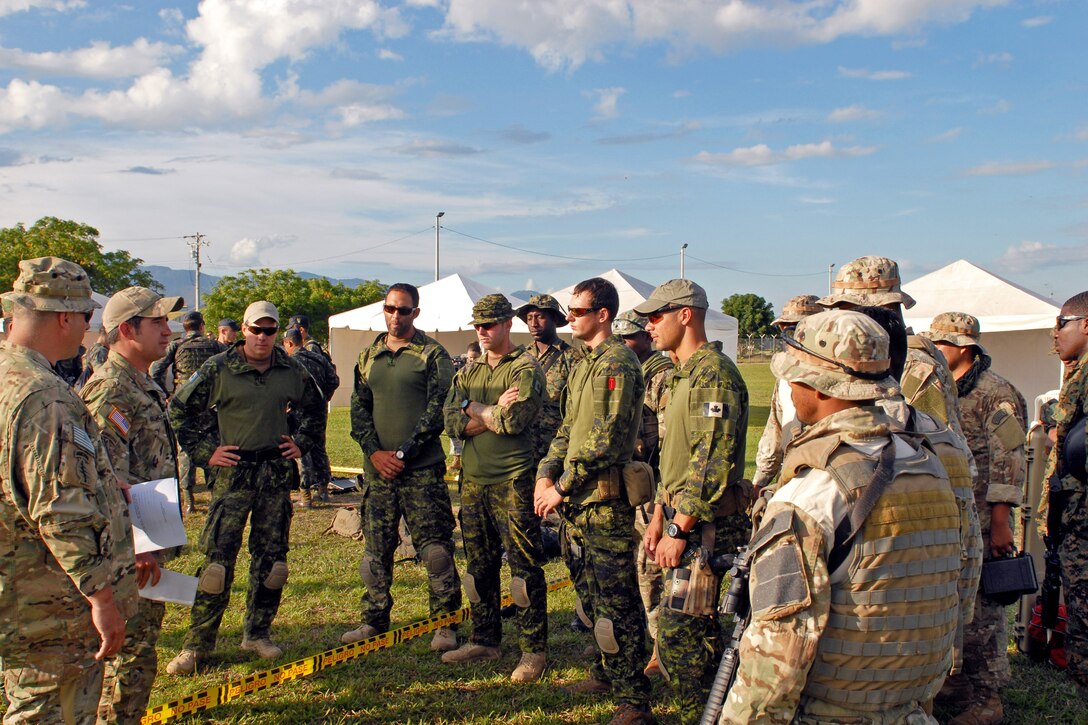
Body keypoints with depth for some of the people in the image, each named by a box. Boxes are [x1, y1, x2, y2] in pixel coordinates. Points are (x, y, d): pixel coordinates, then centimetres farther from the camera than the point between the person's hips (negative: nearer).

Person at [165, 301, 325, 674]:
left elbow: (315, 407, 24)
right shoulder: (218, 369, -3)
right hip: (234, 471, -3)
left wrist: (301, 442, 12)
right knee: (218, 558, -7)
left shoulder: (291, 371, 7)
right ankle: (198, 642, 4)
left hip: (277, 472, 4)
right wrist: (204, 452, -3)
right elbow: (178, 410, 2)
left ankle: (257, 633, 22)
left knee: (271, 557, 8)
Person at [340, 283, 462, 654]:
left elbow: (438, 409, -8)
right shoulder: (368, 356, 14)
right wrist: (374, 451, -4)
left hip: (423, 468, -4)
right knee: (376, 547, 10)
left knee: (435, 546, -3)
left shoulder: (433, 354, -1)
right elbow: (359, 408, 11)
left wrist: (405, 452, -13)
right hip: (378, 468, 5)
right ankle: (374, 621, 22)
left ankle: (445, 623, 8)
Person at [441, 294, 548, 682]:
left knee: (525, 567, -3)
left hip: (513, 480, -7)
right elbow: (453, 423, 2)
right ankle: (485, 639, 27)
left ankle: (534, 649, 6)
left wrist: (475, 409, -4)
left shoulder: (525, 367, -4)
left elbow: (516, 419, -19)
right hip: (473, 479, 7)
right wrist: (496, 411, -12)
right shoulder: (467, 372, 15)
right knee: (479, 566, 14)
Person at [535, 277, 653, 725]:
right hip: (577, 501, 10)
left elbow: (606, 439, -20)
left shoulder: (617, 363, -13)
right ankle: (606, 674, 35)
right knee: (590, 592, 19)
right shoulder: (584, 363, 17)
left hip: (605, 501, -9)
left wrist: (563, 487, -17)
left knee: (617, 600, -5)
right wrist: (546, 474, 6)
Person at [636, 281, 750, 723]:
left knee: (678, 634, -7)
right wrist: (659, 516, 18)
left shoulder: (713, 373, -16)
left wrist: (679, 529, -21)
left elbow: (712, 460, -23)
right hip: (683, 519, 10)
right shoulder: (685, 374, 17)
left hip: (705, 525, -10)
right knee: (703, 632, 16)